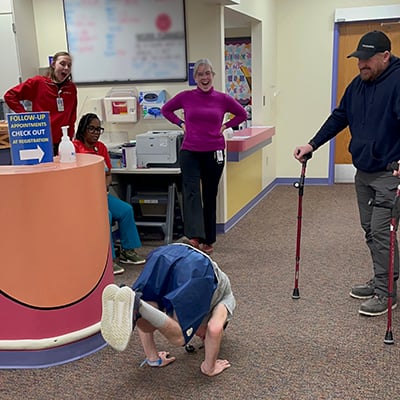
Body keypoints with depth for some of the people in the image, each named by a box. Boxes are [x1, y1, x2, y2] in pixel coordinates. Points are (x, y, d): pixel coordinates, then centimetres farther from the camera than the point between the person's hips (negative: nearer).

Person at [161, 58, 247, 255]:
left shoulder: (222, 99, 1)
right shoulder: (186, 97, 0)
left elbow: (242, 114, 16)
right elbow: (166, 109, 15)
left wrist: (225, 126, 5)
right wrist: (181, 124, 5)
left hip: (214, 153, 1)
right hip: (190, 152, -1)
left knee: (210, 196, 9)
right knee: (191, 191, -20)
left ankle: (208, 240, 21)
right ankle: (194, 236, -27)